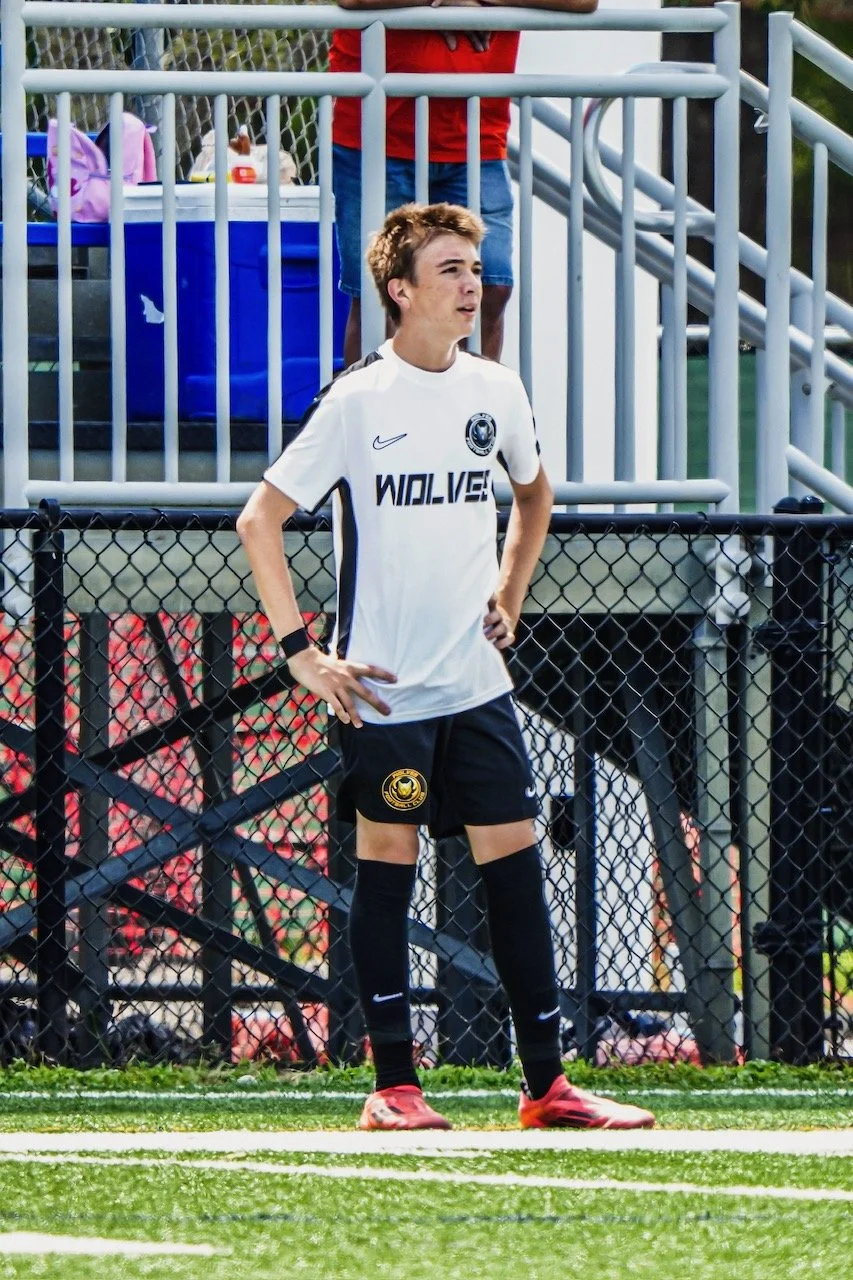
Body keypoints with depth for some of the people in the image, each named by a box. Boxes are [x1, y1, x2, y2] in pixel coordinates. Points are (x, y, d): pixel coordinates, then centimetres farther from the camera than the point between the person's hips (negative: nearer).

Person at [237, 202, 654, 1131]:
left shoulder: (495, 393, 7)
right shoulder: (358, 401, -9)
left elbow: (533, 493, 28)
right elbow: (259, 521, -7)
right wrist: (302, 652, -11)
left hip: (477, 685, 5)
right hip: (385, 692, -5)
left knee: (514, 862, 2)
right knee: (386, 868, 0)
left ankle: (545, 1082, 5)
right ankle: (392, 1086, 6)